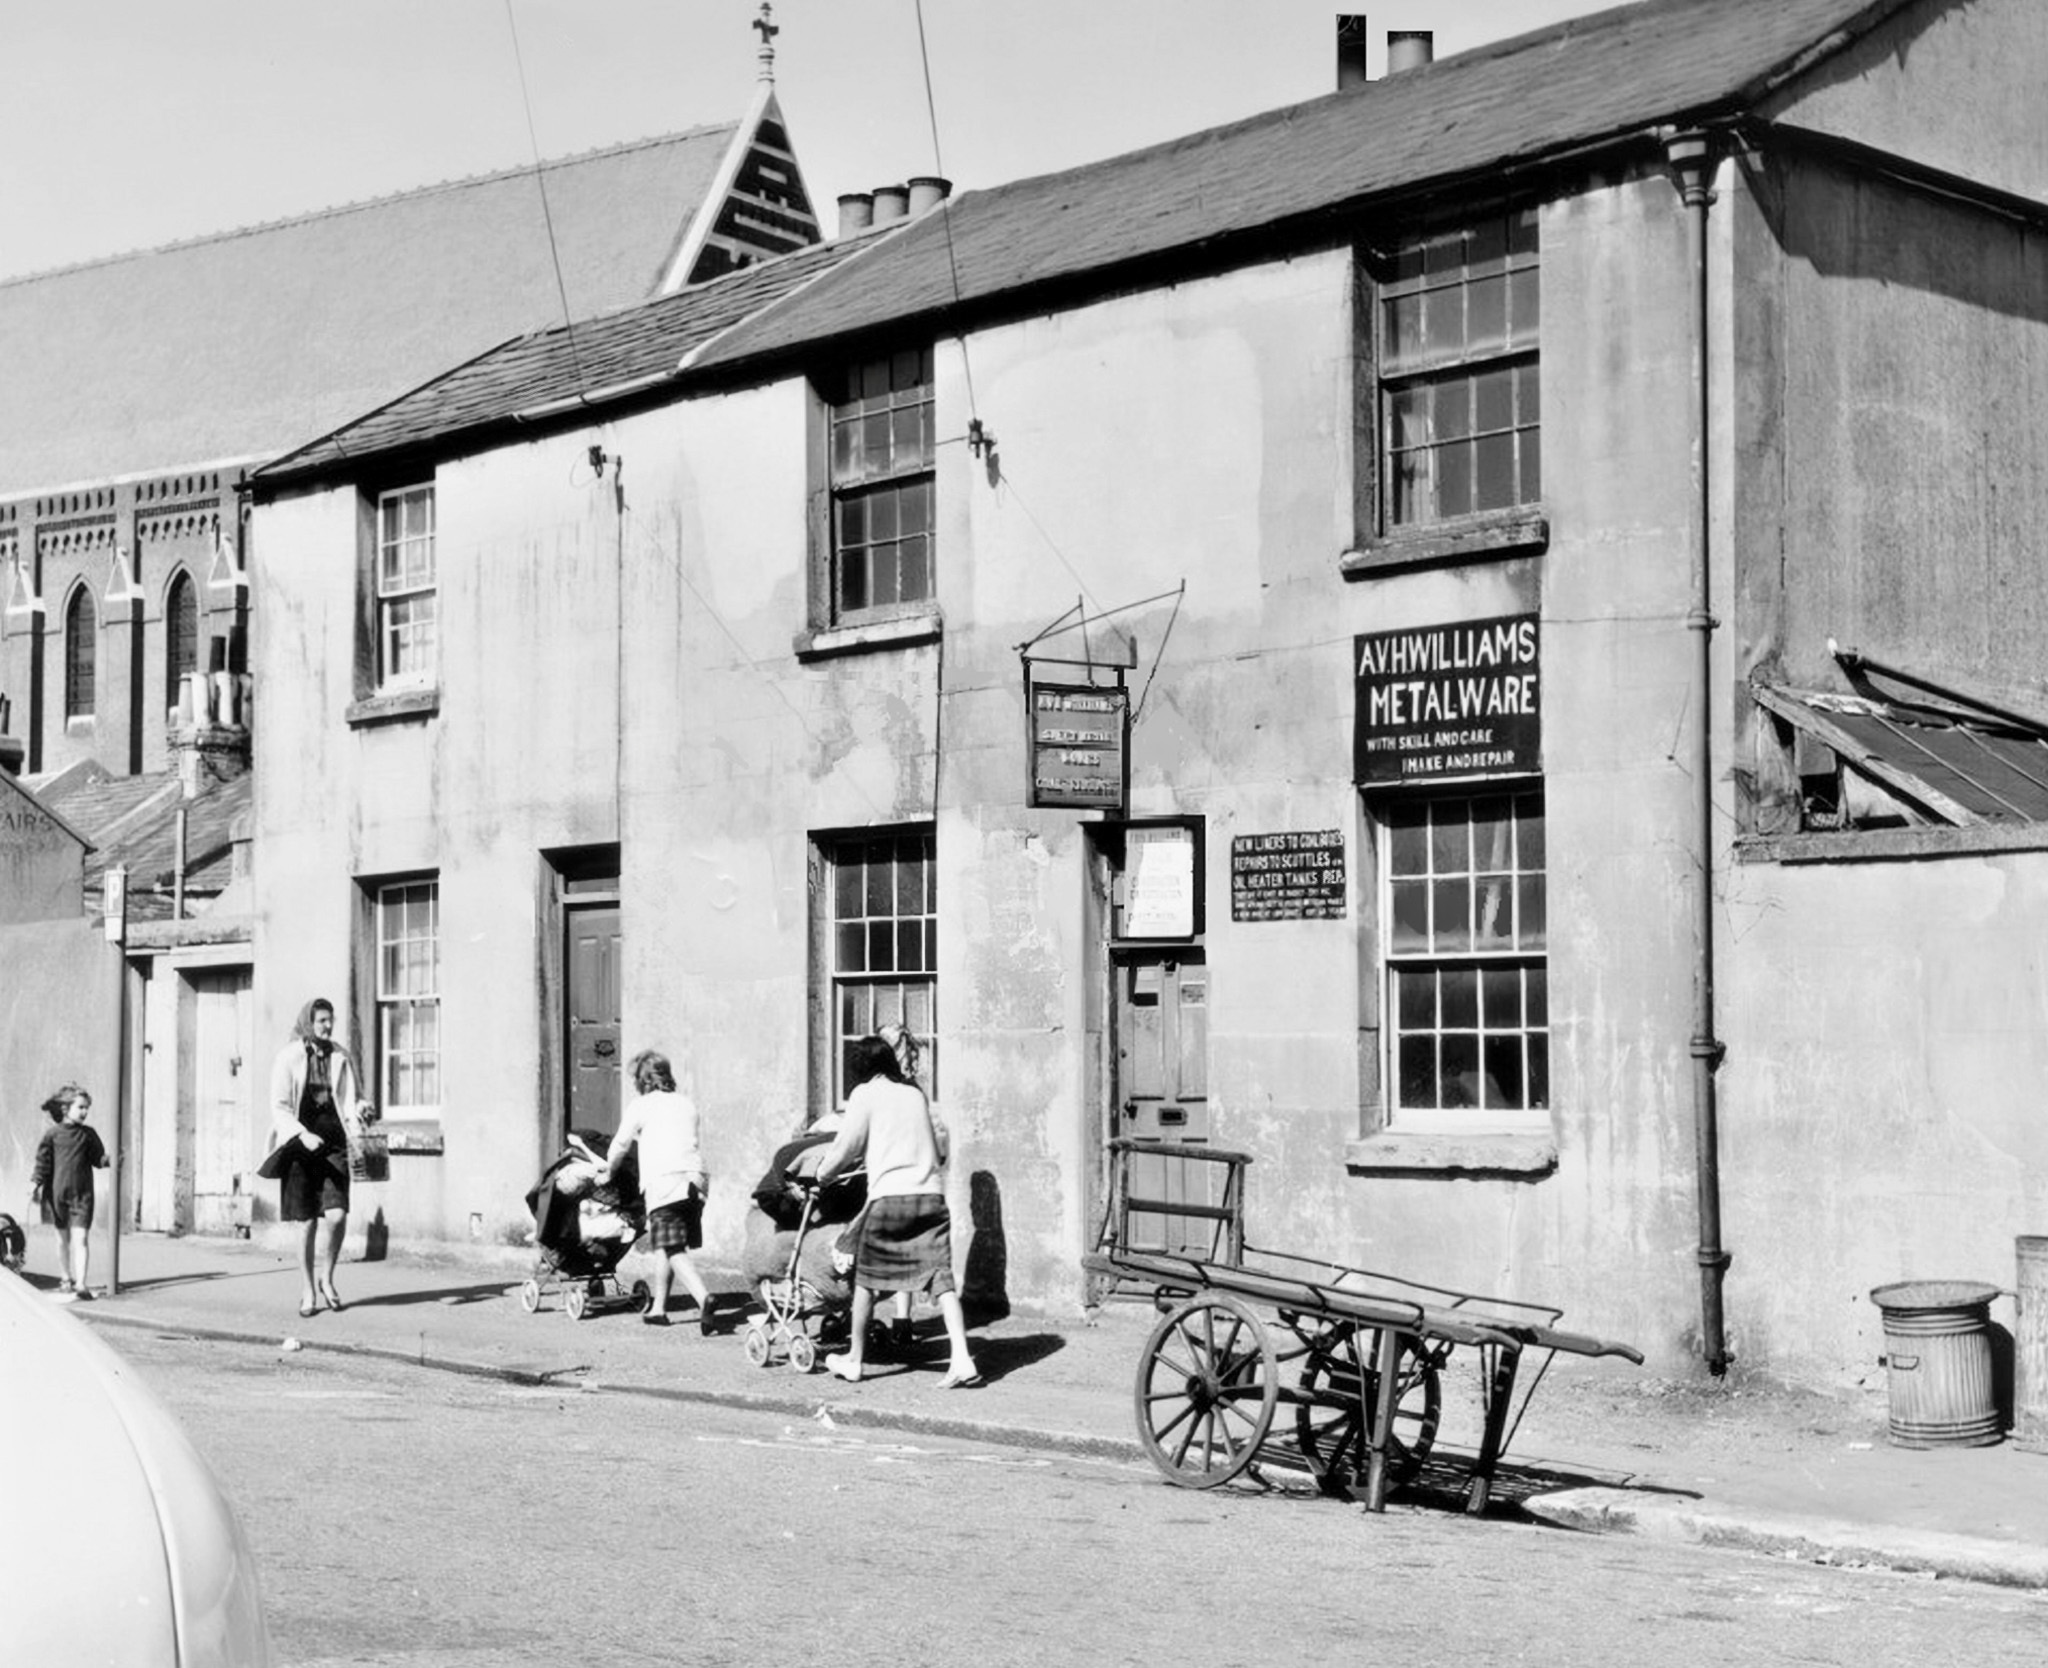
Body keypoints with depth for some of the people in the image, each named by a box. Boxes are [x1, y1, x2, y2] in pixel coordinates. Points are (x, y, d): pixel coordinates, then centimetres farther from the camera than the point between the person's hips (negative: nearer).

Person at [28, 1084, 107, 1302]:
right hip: (57, 1192, 0)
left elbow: (98, 1159, 8)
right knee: (63, 1239, 11)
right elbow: (42, 1161, 0)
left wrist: (108, 1161, -12)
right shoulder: (53, 1134, -2)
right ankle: (66, 1280, 25)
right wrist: (35, 1184, -8)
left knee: (80, 1238, -9)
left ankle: (80, 1284, -14)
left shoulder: (88, 1135, 3)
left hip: (82, 1194, 0)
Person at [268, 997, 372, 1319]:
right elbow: (279, 1107, -6)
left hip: (334, 1144, 2)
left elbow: (349, 1100, 11)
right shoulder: (288, 1058, -2)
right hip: (300, 1146, -2)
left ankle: (326, 1277, 11)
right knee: (309, 1221, 1)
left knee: (337, 1215, -12)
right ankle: (308, 1292, 15)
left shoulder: (340, 1057, 8)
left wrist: (360, 1110, -12)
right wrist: (304, 1135, -19)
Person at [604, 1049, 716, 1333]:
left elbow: (620, 1145, 17)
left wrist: (607, 1173, 34)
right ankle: (659, 1307, 23)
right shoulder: (687, 1104, 21)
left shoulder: (641, 1105, 7)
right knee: (665, 1247, 19)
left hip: (663, 1182, -6)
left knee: (674, 1250, -12)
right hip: (695, 1181, 6)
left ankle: (704, 1297, -33)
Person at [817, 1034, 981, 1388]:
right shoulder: (915, 1094, 19)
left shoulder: (865, 1094, 5)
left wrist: (822, 1175, 22)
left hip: (889, 1196, -4)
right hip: (930, 1195, 4)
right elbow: (941, 1142, 22)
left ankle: (853, 1360, 22)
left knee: (866, 1279, 12)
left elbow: (846, 1147, 5)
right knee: (941, 1279, -3)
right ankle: (962, 1360, -16)